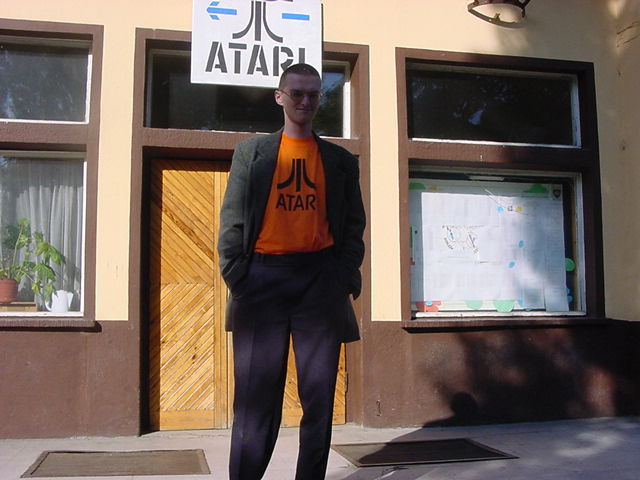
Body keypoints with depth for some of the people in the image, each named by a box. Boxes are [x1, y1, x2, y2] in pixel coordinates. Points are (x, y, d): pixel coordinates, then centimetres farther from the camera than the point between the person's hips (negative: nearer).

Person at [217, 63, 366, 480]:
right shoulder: (251, 152, 12)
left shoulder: (341, 160, 15)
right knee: (256, 395, -1)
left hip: (320, 279, 1)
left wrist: (345, 281, -1)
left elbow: (353, 226, 12)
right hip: (263, 278, -1)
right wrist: (237, 278, -5)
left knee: (319, 394, 4)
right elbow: (232, 219, 6)